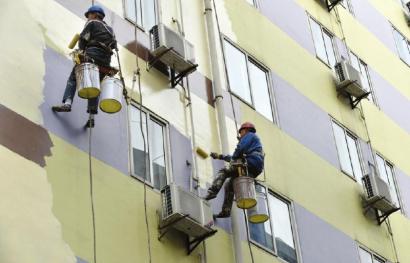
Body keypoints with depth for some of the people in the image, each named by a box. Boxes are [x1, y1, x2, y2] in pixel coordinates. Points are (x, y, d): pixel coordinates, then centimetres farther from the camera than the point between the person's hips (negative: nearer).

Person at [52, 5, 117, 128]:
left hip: (93, 54, -6)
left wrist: (82, 51, 13)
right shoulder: (110, 29, 30)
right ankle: (92, 117, -3)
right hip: (106, 60, 6)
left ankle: (67, 103, -26)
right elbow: (114, 45, 20)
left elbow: (83, 39, 0)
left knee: (73, 78, -5)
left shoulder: (92, 23, 11)